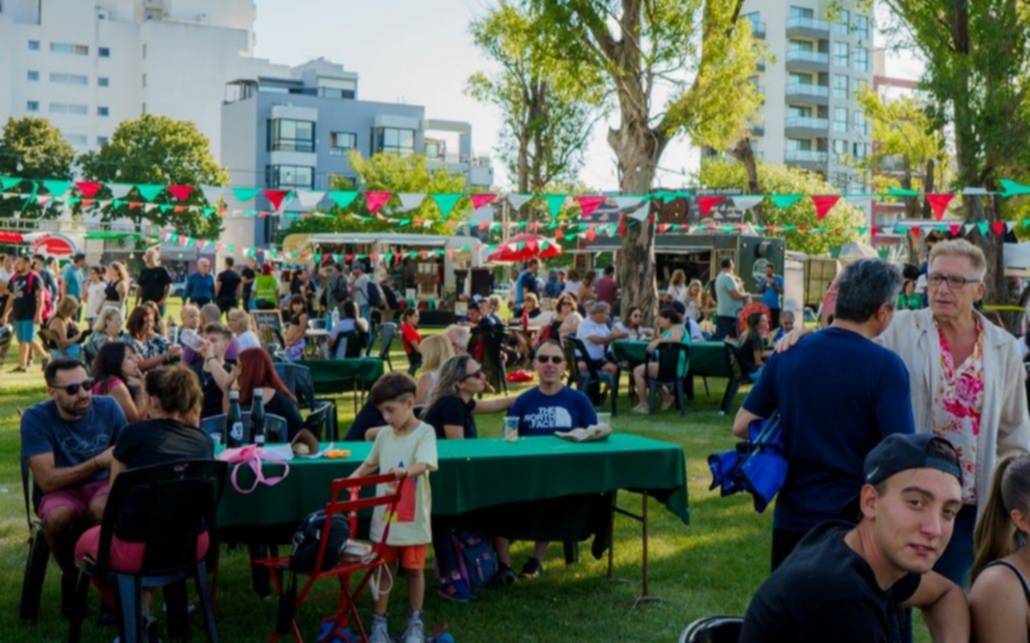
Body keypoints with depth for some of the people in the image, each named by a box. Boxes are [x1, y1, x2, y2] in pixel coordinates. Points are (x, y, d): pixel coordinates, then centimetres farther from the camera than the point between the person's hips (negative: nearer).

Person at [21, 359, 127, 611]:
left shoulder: (108, 407, -5)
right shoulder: (35, 418, -14)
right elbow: (47, 481, -19)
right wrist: (99, 462, -25)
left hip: (104, 485, 1)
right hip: (61, 492, -1)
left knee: (102, 508, -35)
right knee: (57, 516, -35)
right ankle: (72, 576, -5)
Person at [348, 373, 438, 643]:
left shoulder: (424, 432, -11)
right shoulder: (385, 434, 6)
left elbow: (423, 465, -27)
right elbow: (370, 463, 18)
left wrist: (404, 471, -47)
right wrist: (353, 478, 0)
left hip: (413, 518, -4)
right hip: (384, 516, 4)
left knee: (413, 569, 9)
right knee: (383, 568, 9)